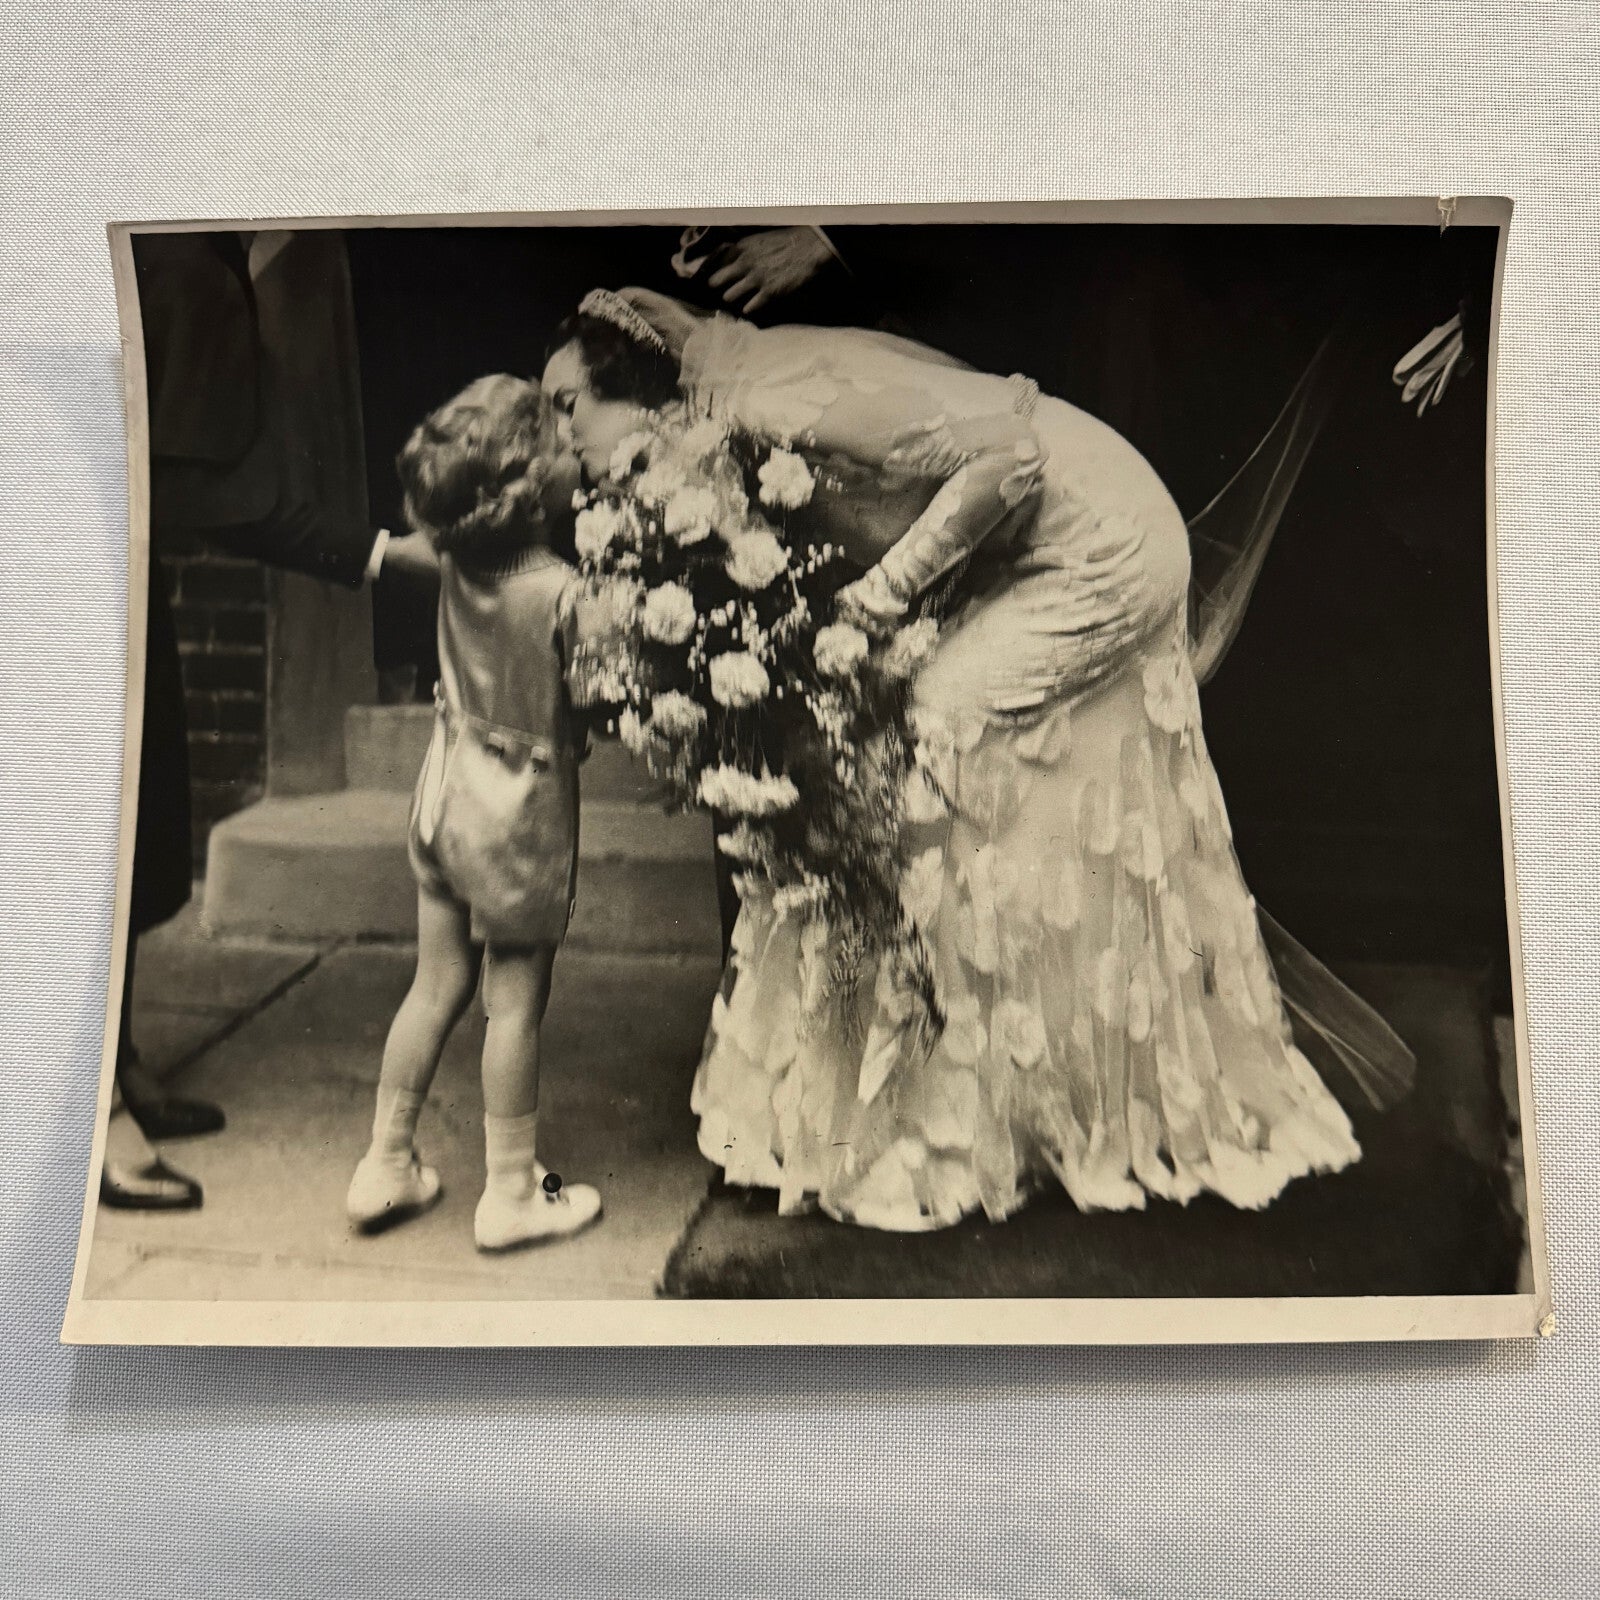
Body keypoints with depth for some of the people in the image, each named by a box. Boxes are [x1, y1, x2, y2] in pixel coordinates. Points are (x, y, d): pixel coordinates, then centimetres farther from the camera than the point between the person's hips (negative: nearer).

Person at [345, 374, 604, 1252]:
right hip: (523, 803, -6)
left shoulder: (454, 563, -5)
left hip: (449, 781, 6)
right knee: (514, 1005, 6)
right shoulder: (560, 590, -22)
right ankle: (512, 1193, 19)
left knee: (435, 985, 17)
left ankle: (385, 1165, 28)